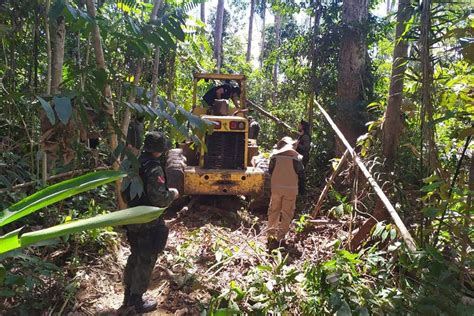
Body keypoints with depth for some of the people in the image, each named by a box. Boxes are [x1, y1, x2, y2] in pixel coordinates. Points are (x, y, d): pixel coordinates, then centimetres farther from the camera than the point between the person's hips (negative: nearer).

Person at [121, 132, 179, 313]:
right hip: (149, 223, -8)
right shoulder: (154, 169, -22)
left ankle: (128, 296, 34)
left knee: (134, 257, 21)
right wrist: (172, 194, -8)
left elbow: (125, 191, 13)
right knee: (146, 261, 5)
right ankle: (137, 301, 17)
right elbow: (159, 199, -26)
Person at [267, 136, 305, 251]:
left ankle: (271, 235, 18)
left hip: (276, 187, 2)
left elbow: (270, 170, 7)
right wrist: (300, 187, 12)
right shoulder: (296, 157, -4)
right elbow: (301, 174, 0)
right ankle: (280, 238, 6)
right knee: (286, 213, 5)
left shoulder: (275, 155, -1)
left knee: (273, 211, 13)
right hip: (291, 188, -1)